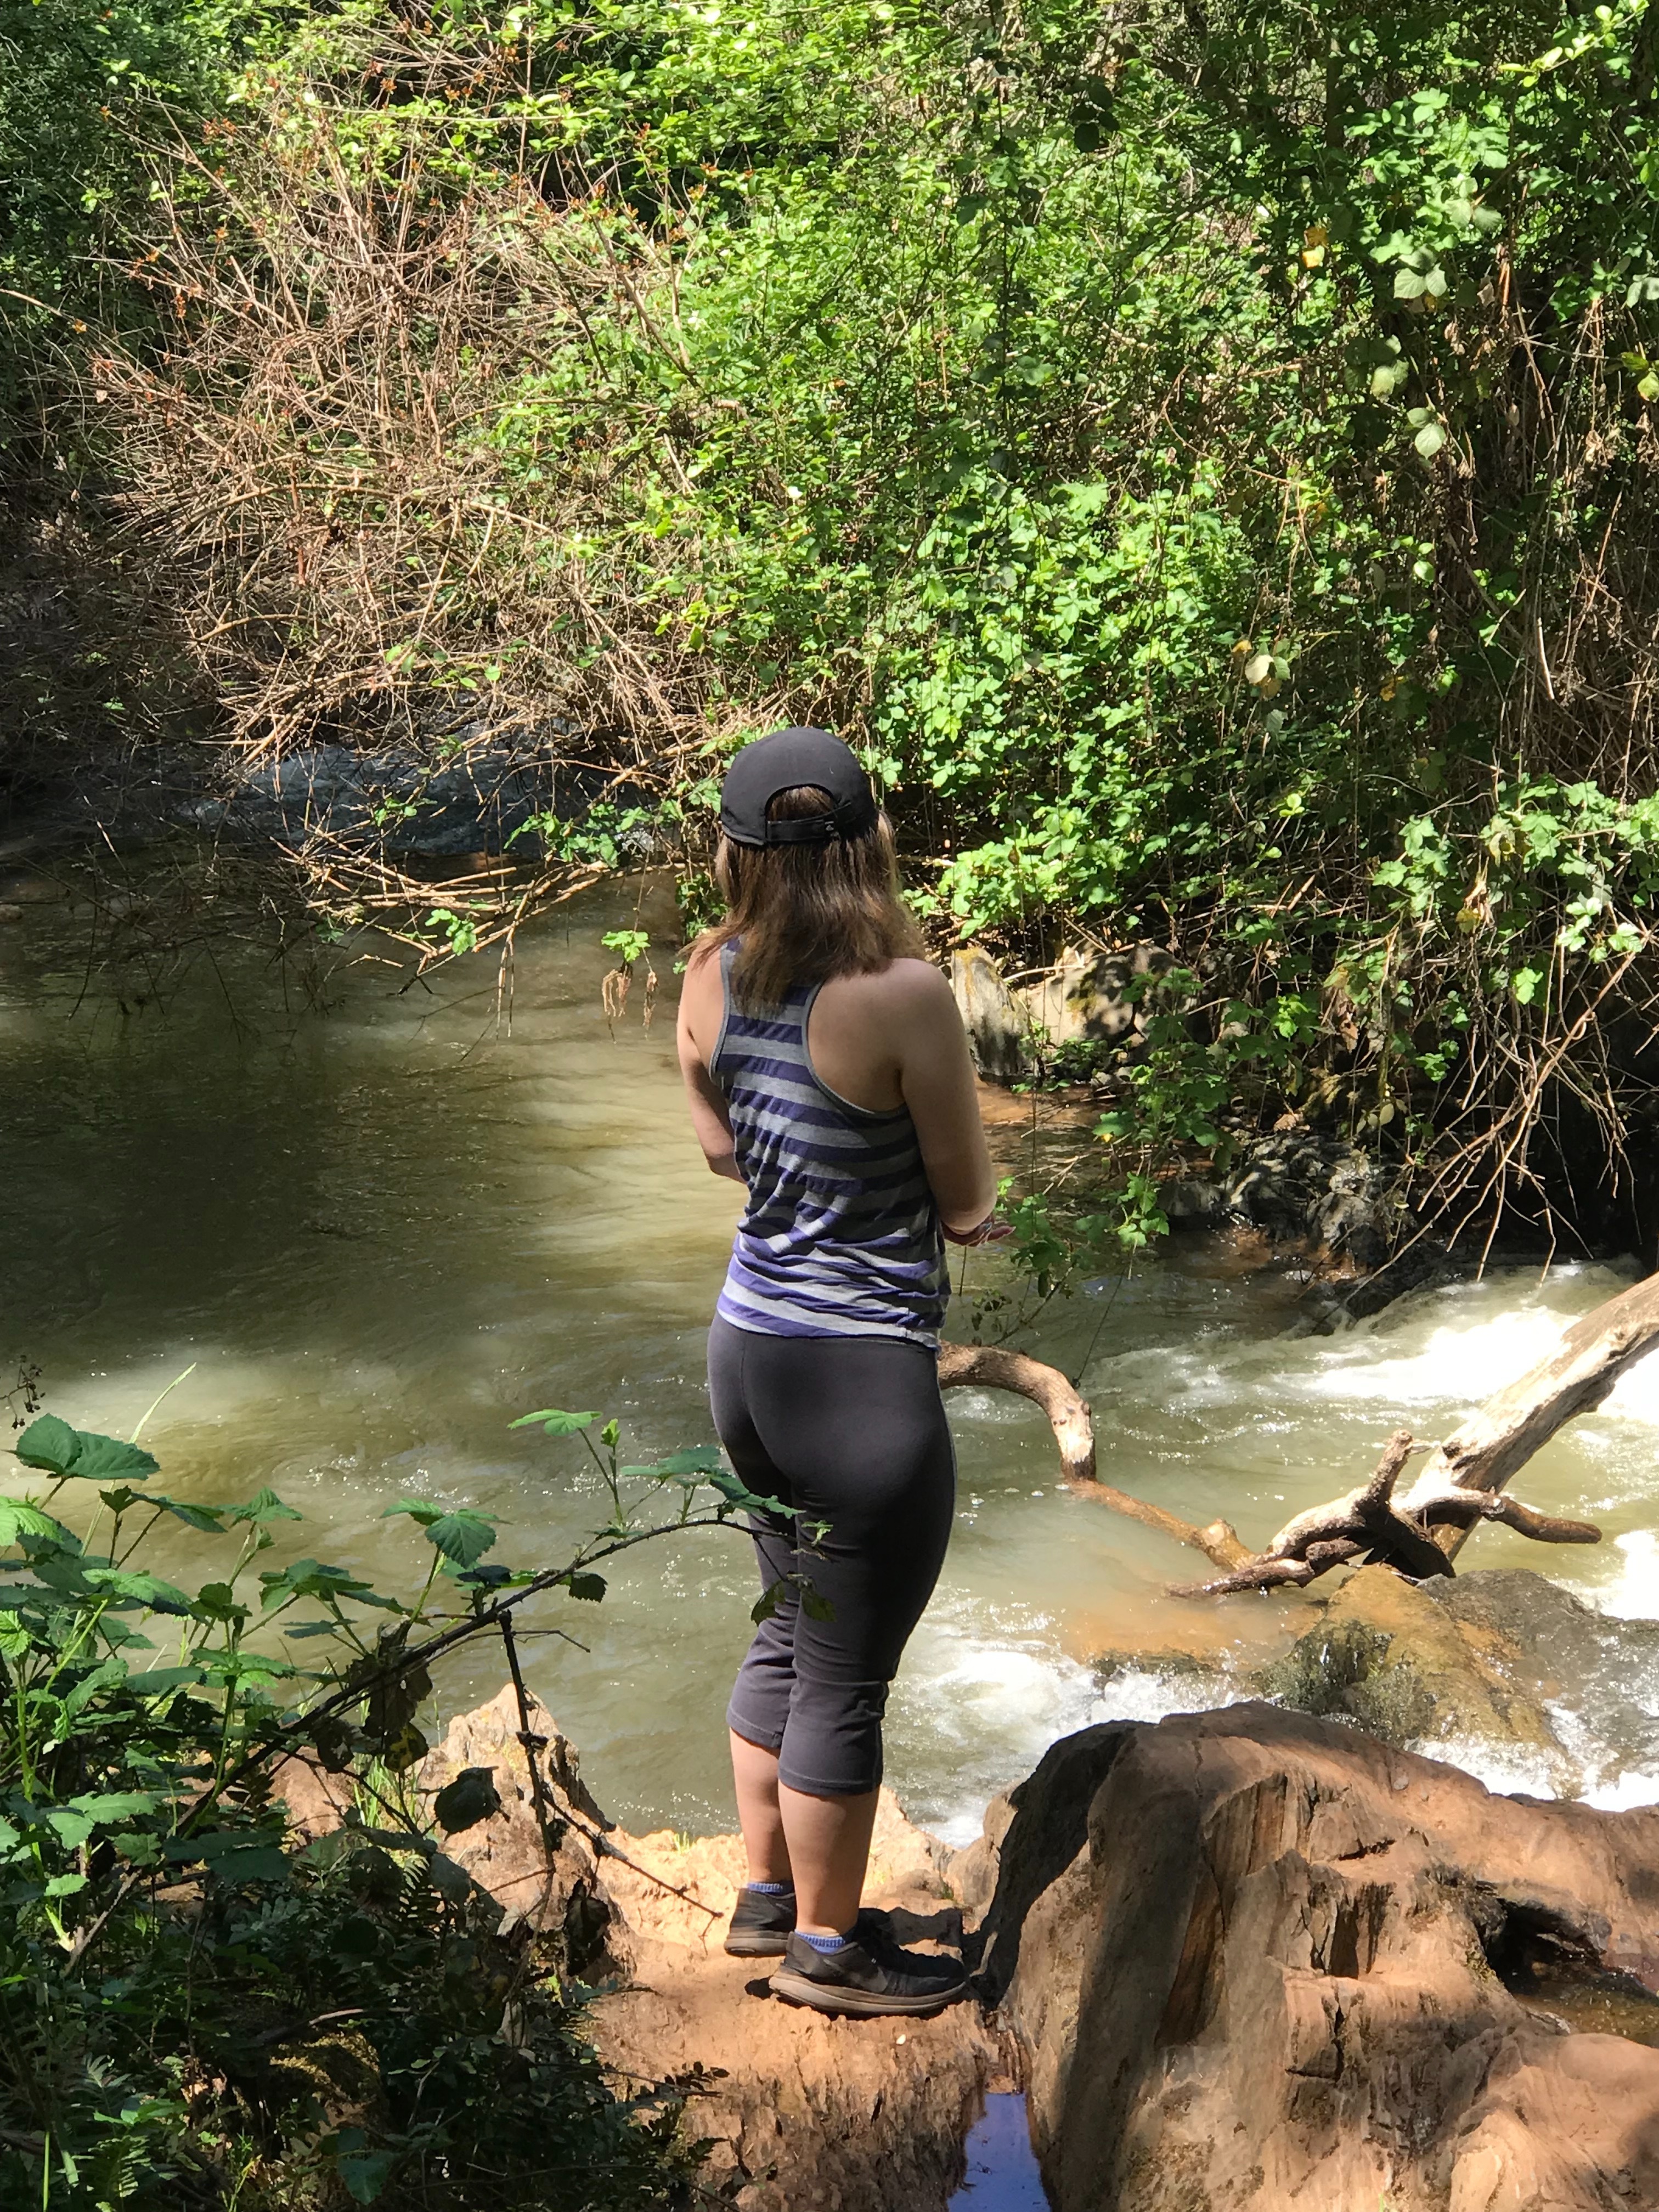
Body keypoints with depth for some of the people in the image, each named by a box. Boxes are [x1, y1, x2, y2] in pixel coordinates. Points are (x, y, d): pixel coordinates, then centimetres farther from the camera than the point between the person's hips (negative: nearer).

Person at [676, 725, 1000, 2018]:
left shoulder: (712, 977, -1)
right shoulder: (904, 992, -20)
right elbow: (967, 1205, -11)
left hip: (750, 1344, 8)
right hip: (862, 1370, -7)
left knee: (792, 1634, 25)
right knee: (847, 1679, 9)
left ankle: (769, 1894, 40)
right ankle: (827, 1947, 25)